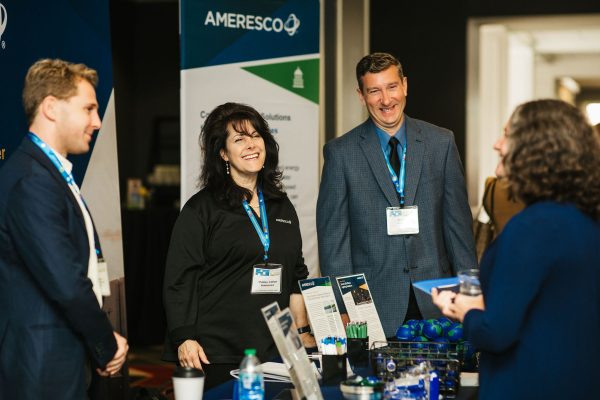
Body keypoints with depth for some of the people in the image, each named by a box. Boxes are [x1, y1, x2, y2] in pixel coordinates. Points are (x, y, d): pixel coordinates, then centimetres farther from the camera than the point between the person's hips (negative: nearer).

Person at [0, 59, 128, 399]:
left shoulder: (55, 175, 13)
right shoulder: (30, 182, -19)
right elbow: (66, 284, -24)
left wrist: (102, 345, 4)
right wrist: (107, 347, -10)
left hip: (65, 364, 9)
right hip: (42, 371, -9)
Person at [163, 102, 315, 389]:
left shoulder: (282, 206, 14)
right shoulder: (200, 209, -3)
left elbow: (296, 275, 19)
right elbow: (179, 280, -7)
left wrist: (302, 331, 12)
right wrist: (184, 339, -15)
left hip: (273, 350, 5)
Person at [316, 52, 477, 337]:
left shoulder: (441, 142, 6)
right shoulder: (340, 153, 0)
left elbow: (458, 219, 8)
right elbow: (333, 236, 0)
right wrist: (342, 307, -5)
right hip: (373, 303, -2)